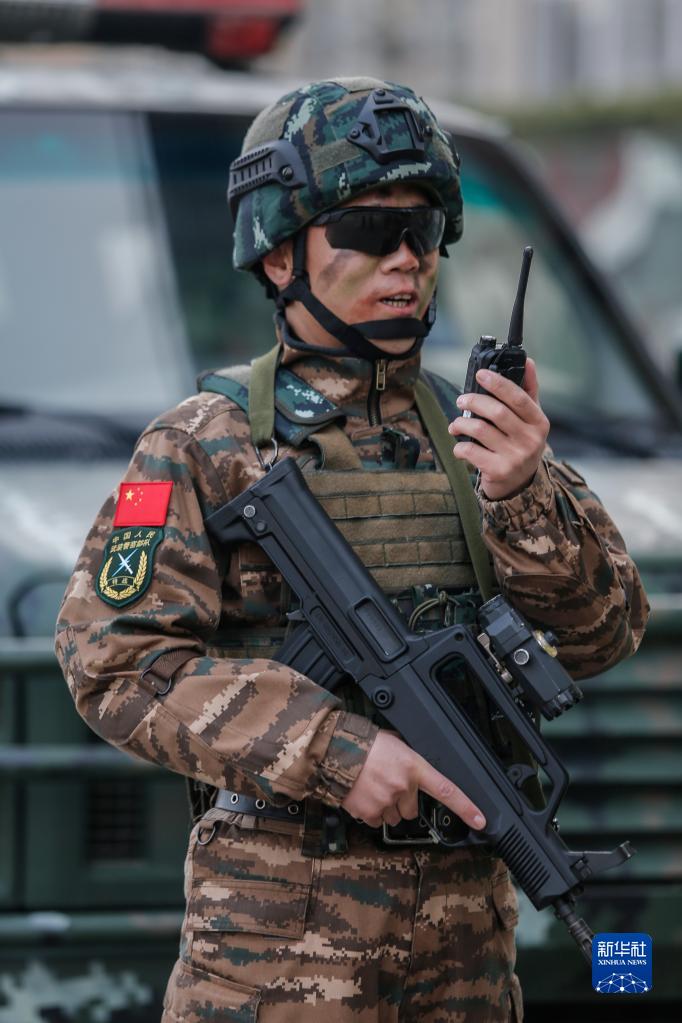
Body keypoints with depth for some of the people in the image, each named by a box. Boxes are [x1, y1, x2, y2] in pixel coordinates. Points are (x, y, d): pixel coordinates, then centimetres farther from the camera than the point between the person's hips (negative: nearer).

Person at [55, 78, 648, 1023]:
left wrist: (522, 497, -18)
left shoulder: (477, 432, 10)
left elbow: (602, 635, 1)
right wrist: (335, 750, -20)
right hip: (280, 915, -4)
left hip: (464, 921, 4)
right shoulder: (205, 447, -3)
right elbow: (118, 662, -11)